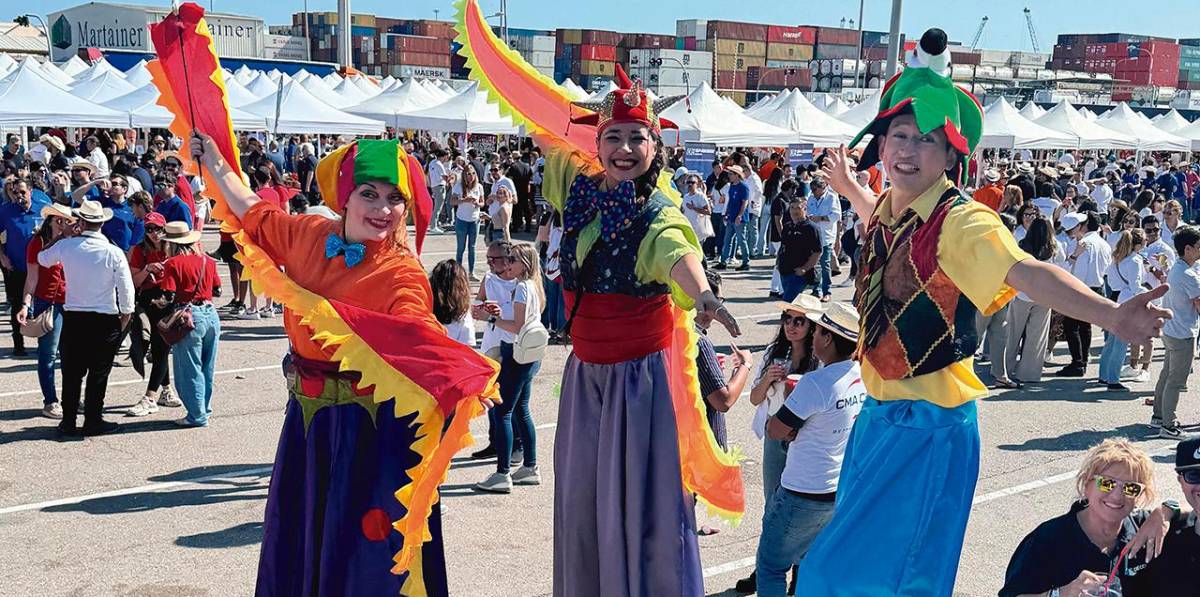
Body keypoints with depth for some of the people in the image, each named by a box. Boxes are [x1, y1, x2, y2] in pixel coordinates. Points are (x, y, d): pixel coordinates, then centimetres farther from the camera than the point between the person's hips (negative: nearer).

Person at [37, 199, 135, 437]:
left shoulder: (65, 246, -6)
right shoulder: (114, 253, -12)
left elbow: (43, 259, 16)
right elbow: (126, 290, -8)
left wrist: (61, 236, 23)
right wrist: (124, 320, 6)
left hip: (73, 319, 2)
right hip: (105, 320, -2)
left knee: (71, 372, 12)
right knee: (98, 373, 8)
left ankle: (68, 422, 16)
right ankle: (93, 421, 11)